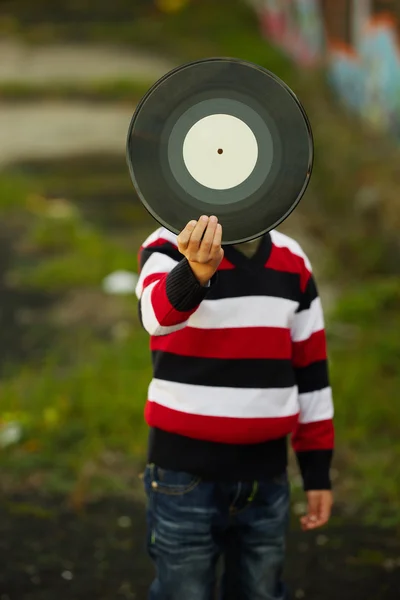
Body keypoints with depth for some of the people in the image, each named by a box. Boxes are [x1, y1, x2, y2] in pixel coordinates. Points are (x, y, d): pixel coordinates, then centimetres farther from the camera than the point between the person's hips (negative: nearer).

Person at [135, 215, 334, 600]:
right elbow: (157, 313, -33)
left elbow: (309, 370, 12)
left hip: (266, 473, 4)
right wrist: (195, 271, -56)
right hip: (186, 472, -4)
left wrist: (317, 471, 11)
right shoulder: (170, 246, -9)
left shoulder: (292, 260, 6)